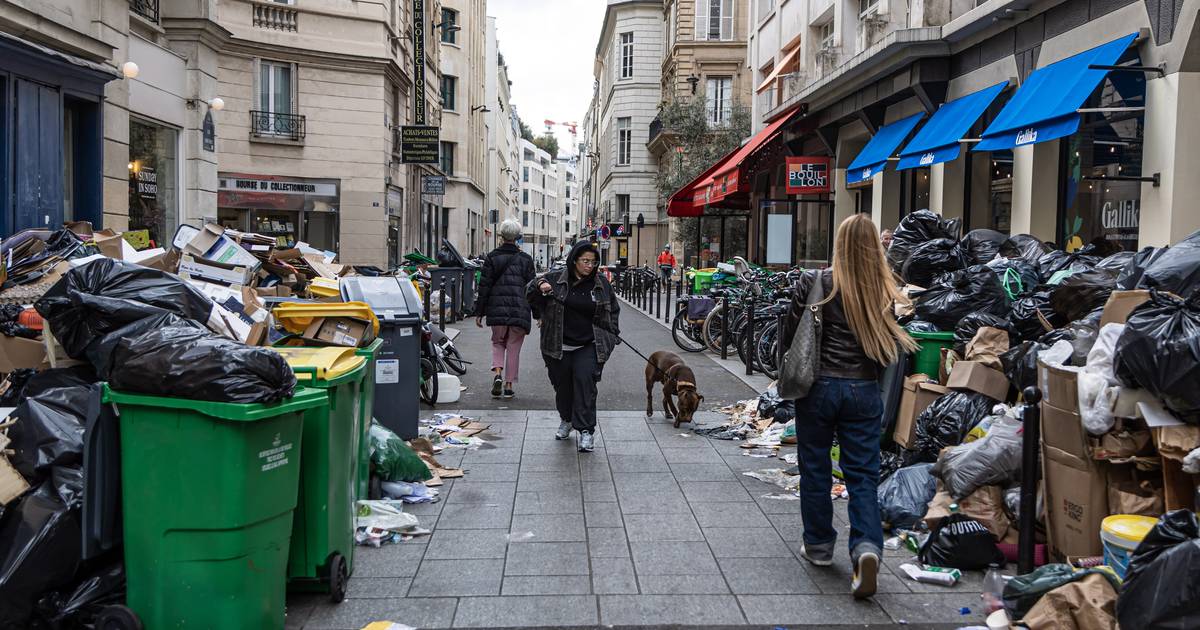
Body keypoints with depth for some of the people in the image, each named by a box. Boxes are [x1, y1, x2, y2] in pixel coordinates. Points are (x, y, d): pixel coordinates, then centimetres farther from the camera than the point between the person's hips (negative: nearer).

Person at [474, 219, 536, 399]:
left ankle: (497, 373, -6)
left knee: (497, 343, 17)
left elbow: (484, 287, 0)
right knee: (513, 348, 9)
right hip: (520, 311, 0)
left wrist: (479, 312, 6)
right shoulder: (525, 259, 1)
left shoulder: (491, 258, 1)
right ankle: (509, 385, 10)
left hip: (497, 310, 0)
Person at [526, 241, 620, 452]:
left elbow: (613, 310, 16)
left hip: (590, 346, -1)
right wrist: (540, 287, -14)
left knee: (585, 381, -14)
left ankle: (586, 430, -10)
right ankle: (566, 420, 36)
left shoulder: (602, 284, 3)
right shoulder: (555, 278, -2)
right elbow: (530, 294, 8)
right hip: (559, 346, 1)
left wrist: (611, 335, 7)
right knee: (562, 384, 10)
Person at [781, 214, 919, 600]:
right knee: (863, 474, 7)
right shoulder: (883, 290, -3)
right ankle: (866, 546, -9)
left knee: (815, 469, 13)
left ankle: (819, 546, 24)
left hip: (819, 387, -1)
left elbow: (790, 337, -2)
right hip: (864, 390, 1)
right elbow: (891, 346, 3)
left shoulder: (814, 283, -9)